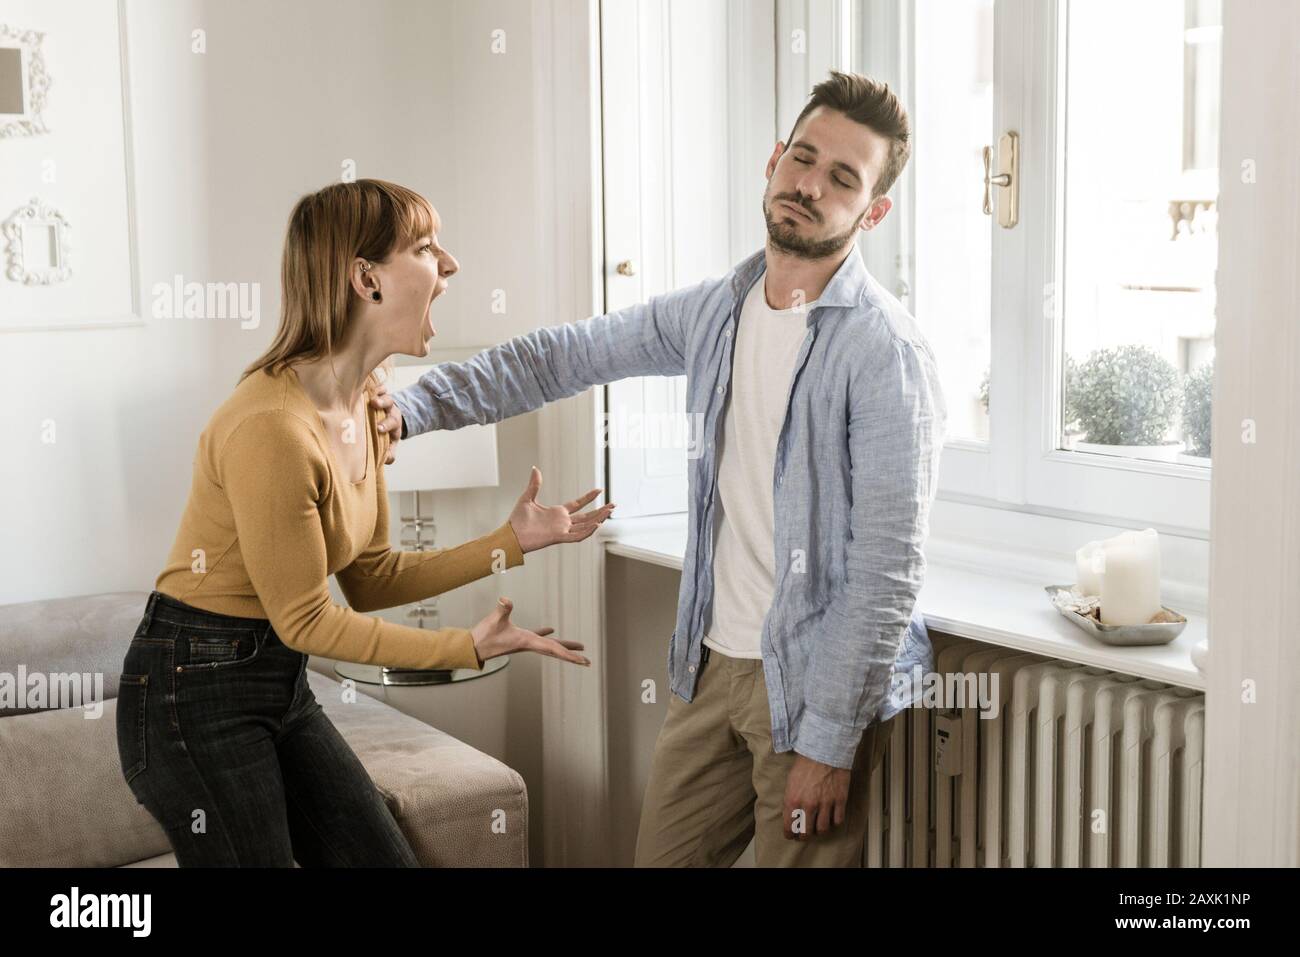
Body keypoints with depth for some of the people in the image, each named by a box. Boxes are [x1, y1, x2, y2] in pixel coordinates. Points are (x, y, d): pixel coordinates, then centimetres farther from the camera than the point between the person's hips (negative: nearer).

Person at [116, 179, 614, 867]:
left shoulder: (362, 405, 1)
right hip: (192, 694, -8)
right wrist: (468, 647, -16)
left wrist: (511, 542, 4)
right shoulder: (271, 427, -26)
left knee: (388, 860, 11)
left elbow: (368, 580, 7)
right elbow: (304, 620, -18)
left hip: (282, 684, 9)